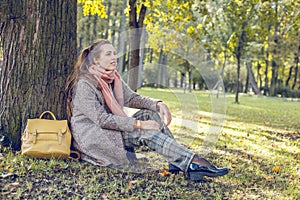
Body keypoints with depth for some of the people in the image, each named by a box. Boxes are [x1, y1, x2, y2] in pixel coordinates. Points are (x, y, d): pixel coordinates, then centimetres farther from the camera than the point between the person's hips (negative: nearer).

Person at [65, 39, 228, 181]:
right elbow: (102, 119, -24)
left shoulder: (113, 78, 8)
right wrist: (139, 124, -28)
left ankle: (177, 162, -21)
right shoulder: (84, 84, -18)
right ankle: (193, 162, -27)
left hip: (110, 130, 8)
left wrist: (158, 104, -14)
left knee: (150, 113, -11)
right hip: (92, 138, -8)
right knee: (147, 132, -23)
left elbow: (133, 98, 6)